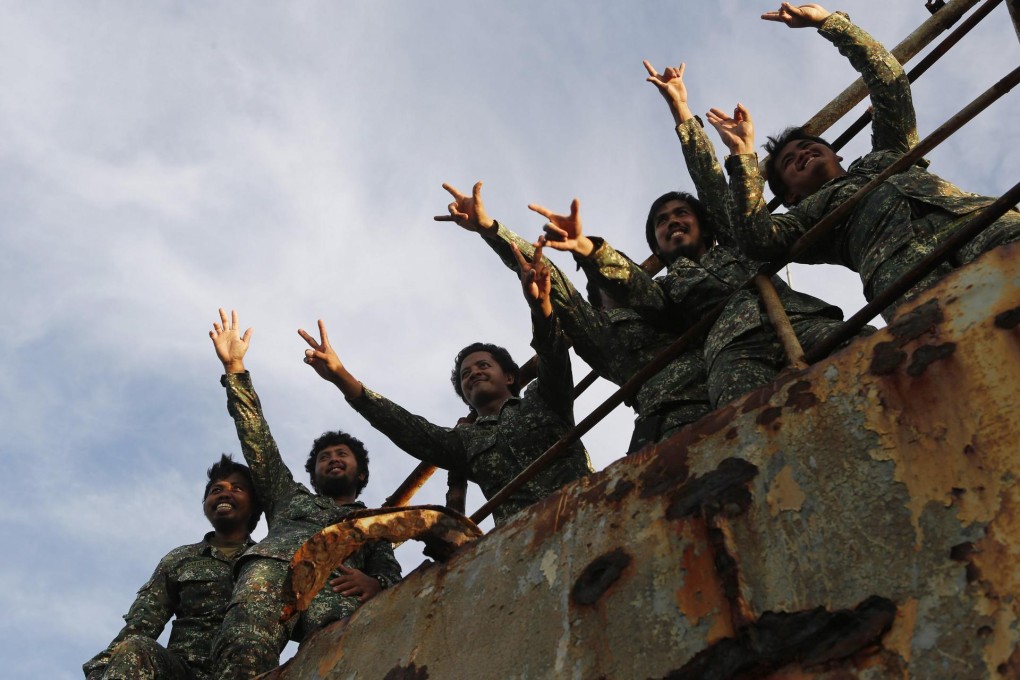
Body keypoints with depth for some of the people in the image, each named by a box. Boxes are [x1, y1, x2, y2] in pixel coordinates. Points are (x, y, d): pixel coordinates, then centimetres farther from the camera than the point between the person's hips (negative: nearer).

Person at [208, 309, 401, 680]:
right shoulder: (290, 496, 43)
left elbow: (392, 576, 21)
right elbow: (258, 441, 34)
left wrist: (375, 583, -6)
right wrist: (234, 367, 27)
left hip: (337, 584, 0)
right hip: (274, 564, 0)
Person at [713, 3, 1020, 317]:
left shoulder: (886, 156, 42)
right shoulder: (812, 212, 33)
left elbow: (890, 80, 39)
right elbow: (759, 238, 10)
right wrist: (742, 155, 12)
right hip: (896, 253, -2)